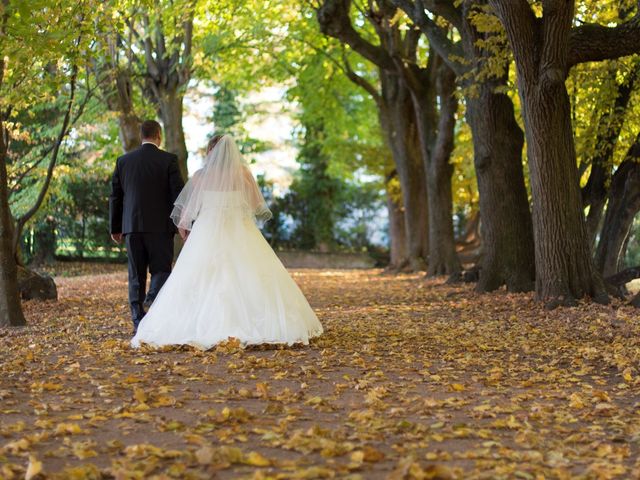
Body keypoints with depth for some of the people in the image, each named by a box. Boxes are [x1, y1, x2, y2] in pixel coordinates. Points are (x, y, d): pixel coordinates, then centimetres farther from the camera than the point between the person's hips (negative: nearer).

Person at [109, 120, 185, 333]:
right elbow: (178, 194, -6)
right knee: (161, 269, 6)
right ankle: (153, 298, -24)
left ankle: (138, 323, 6)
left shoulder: (123, 161, 6)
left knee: (136, 275, 9)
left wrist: (115, 228, 16)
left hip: (132, 227, 3)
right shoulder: (168, 160, -3)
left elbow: (115, 196, 9)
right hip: (160, 226, -3)